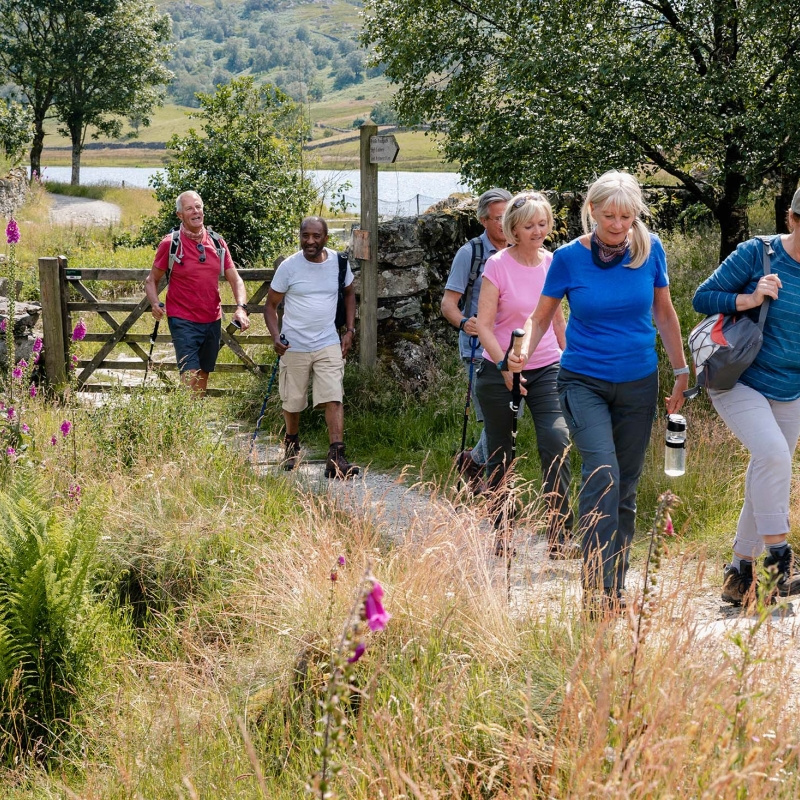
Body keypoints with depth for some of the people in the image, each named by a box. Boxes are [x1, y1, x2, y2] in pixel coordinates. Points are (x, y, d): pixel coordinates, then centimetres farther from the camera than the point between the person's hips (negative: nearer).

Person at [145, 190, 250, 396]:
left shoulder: (217, 242, 4)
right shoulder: (170, 244, -6)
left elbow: (235, 279, 4)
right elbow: (152, 280, 2)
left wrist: (241, 307, -13)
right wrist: (155, 304, -18)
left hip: (212, 321, 5)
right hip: (183, 322, -5)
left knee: (204, 376, 14)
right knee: (190, 378, -15)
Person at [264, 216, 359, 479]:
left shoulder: (338, 262, -1)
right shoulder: (289, 266, -8)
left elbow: (349, 293, 16)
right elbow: (271, 304, -2)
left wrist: (350, 331, 7)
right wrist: (275, 337, -18)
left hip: (328, 344, 1)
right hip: (294, 346, -1)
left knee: (334, 398, -12)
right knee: (292, 403, 11)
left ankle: (336, 459, -17)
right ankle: (292, 443, 38)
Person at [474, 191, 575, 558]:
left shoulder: (553, 263, 4)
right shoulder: (499, 265, -9)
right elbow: (484, 325, -11)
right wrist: (506, 367, -21)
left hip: (546, 370, 3)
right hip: (500, 372, -2)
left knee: (556, 442, -17)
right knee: (501, 456, 6)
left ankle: (560, 538, -14)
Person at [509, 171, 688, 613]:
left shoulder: (649, 249, -2)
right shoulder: (569, 257, -9)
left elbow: (664, 312, 10)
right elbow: (542, 315, 1)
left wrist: (681, 372, 13)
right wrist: (525, 349, -19)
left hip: (638, 385, 3)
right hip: (584, 381, -3)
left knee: (625, 487, 8)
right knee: (602, 470, -23)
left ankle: (615, 589, 19)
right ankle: (596, 586, -22)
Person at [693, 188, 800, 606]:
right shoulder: (758, 254, -13)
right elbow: (702, 297, -8)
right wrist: (749, 299, -22)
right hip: (739, 383, -5)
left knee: (765, 484, 9)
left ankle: (739, 574, 22)